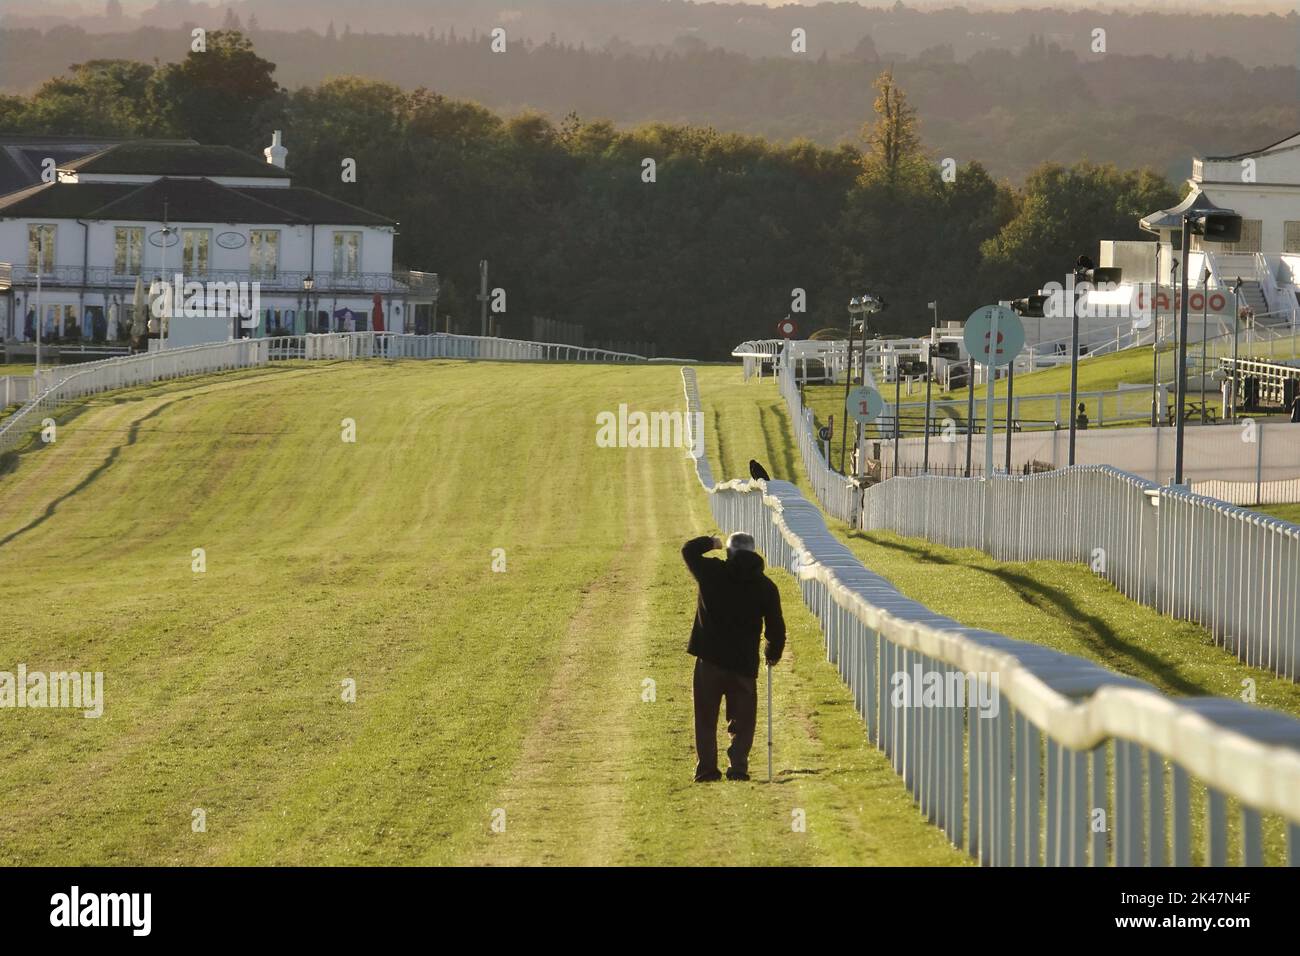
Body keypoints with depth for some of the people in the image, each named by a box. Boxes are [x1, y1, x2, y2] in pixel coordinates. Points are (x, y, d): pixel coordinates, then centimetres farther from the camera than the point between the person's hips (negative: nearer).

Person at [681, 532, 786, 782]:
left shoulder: (712, 572, -4)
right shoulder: (765, 586, 0)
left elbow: (688, 550, 13)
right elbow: (776, 626, 5)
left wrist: (711, 543, 30)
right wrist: (773, 654, 22)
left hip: (709, 660, -1)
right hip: (745, 664, 1)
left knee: (706, 718, 9)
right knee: (742, 720, 9)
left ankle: (707, 768, 4)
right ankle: (738, 767, -4)